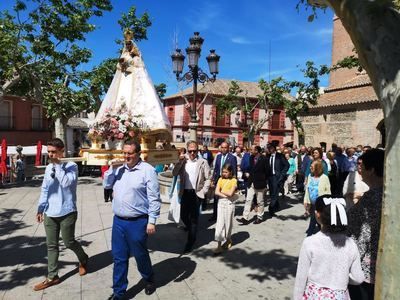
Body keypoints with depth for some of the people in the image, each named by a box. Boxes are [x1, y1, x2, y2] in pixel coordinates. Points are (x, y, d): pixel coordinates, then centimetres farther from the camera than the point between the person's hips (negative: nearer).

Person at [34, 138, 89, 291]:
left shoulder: (71, 166, -11)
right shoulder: (48, 168, 7)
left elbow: (66, 183, -27)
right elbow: (44, 189, 13)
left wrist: (57, 165, -20)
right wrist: (40, 209, 9)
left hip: (67, 212, -5)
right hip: (50, 213, 5)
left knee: (69, 242, 7)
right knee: (51, 246, 11)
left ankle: (83, 259, 35)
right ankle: (52, 277, 23)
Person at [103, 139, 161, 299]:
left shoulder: (147, 170, -12)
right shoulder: (119, 168, 7)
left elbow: (154, 198, -12)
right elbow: (107, 185, 11)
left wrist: (152, 221, -14)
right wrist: (112, 168, -3)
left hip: (138, 222, -5)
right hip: (118, 221, 5)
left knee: (140, 255, 13)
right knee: (119, 257, 13)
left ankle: (149, 280, 40)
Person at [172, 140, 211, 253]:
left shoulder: (203, 162, -2)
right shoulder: (183, 161, 5)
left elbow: (208, 179, 0)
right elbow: (174, 173, -5)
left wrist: (203, 191, -7)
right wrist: (180, 161, -15)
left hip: (196, 193, -3)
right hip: (185, 192, 3)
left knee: (194, 218, 2)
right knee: (183, 216, 10)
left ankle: (190, 243, 14)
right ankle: (191, 230, 40)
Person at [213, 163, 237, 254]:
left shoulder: (233, 180, -6)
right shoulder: (221, 179, 4)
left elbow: (230, 193, -17)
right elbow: (216, 192, -6)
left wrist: (221, 191, -6)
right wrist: (225, 194, -16)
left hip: (229, 203, -2)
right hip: (221, 202, 3)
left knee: (228, 222, 8)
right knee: (219, 223, -2)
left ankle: (228, 239, 33)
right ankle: (219, 245, 1)